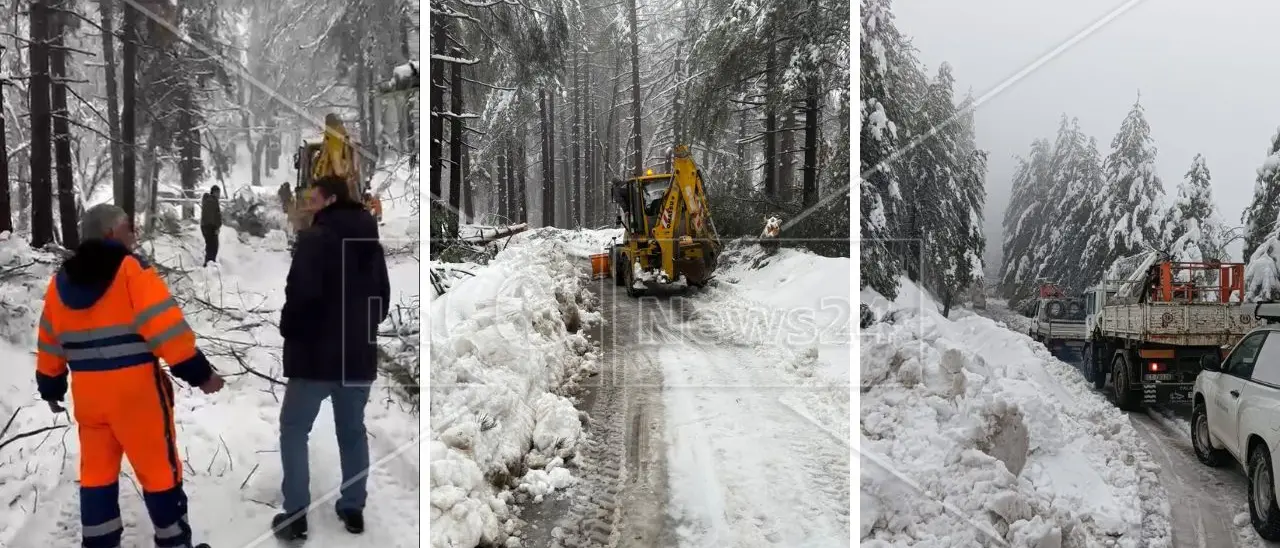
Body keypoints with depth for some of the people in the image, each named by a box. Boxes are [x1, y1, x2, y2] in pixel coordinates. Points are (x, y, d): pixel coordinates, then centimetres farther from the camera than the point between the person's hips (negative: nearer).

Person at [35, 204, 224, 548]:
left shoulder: (61, 281, 10)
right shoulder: (131, 270, -11)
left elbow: (50, 342, 17)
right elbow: (165, 326, -19)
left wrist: (50, 386, 29)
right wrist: (199, 372, -15)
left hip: (87, 392, 6)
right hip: (136, 389, -6)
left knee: (97, 471, 16)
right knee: (160, 468, 5)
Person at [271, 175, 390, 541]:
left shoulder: (315, 238, -13)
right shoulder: (371, 242, 10)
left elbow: (301, 292, -21)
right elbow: (384, 296, 16)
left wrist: (289, 330, -4)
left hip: (316, 351, -6)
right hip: (359, 354, 6)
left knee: (294, 429, 6)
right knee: (353, 431, 16)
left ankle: (295, 515, 3)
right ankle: (353, 509, 20)